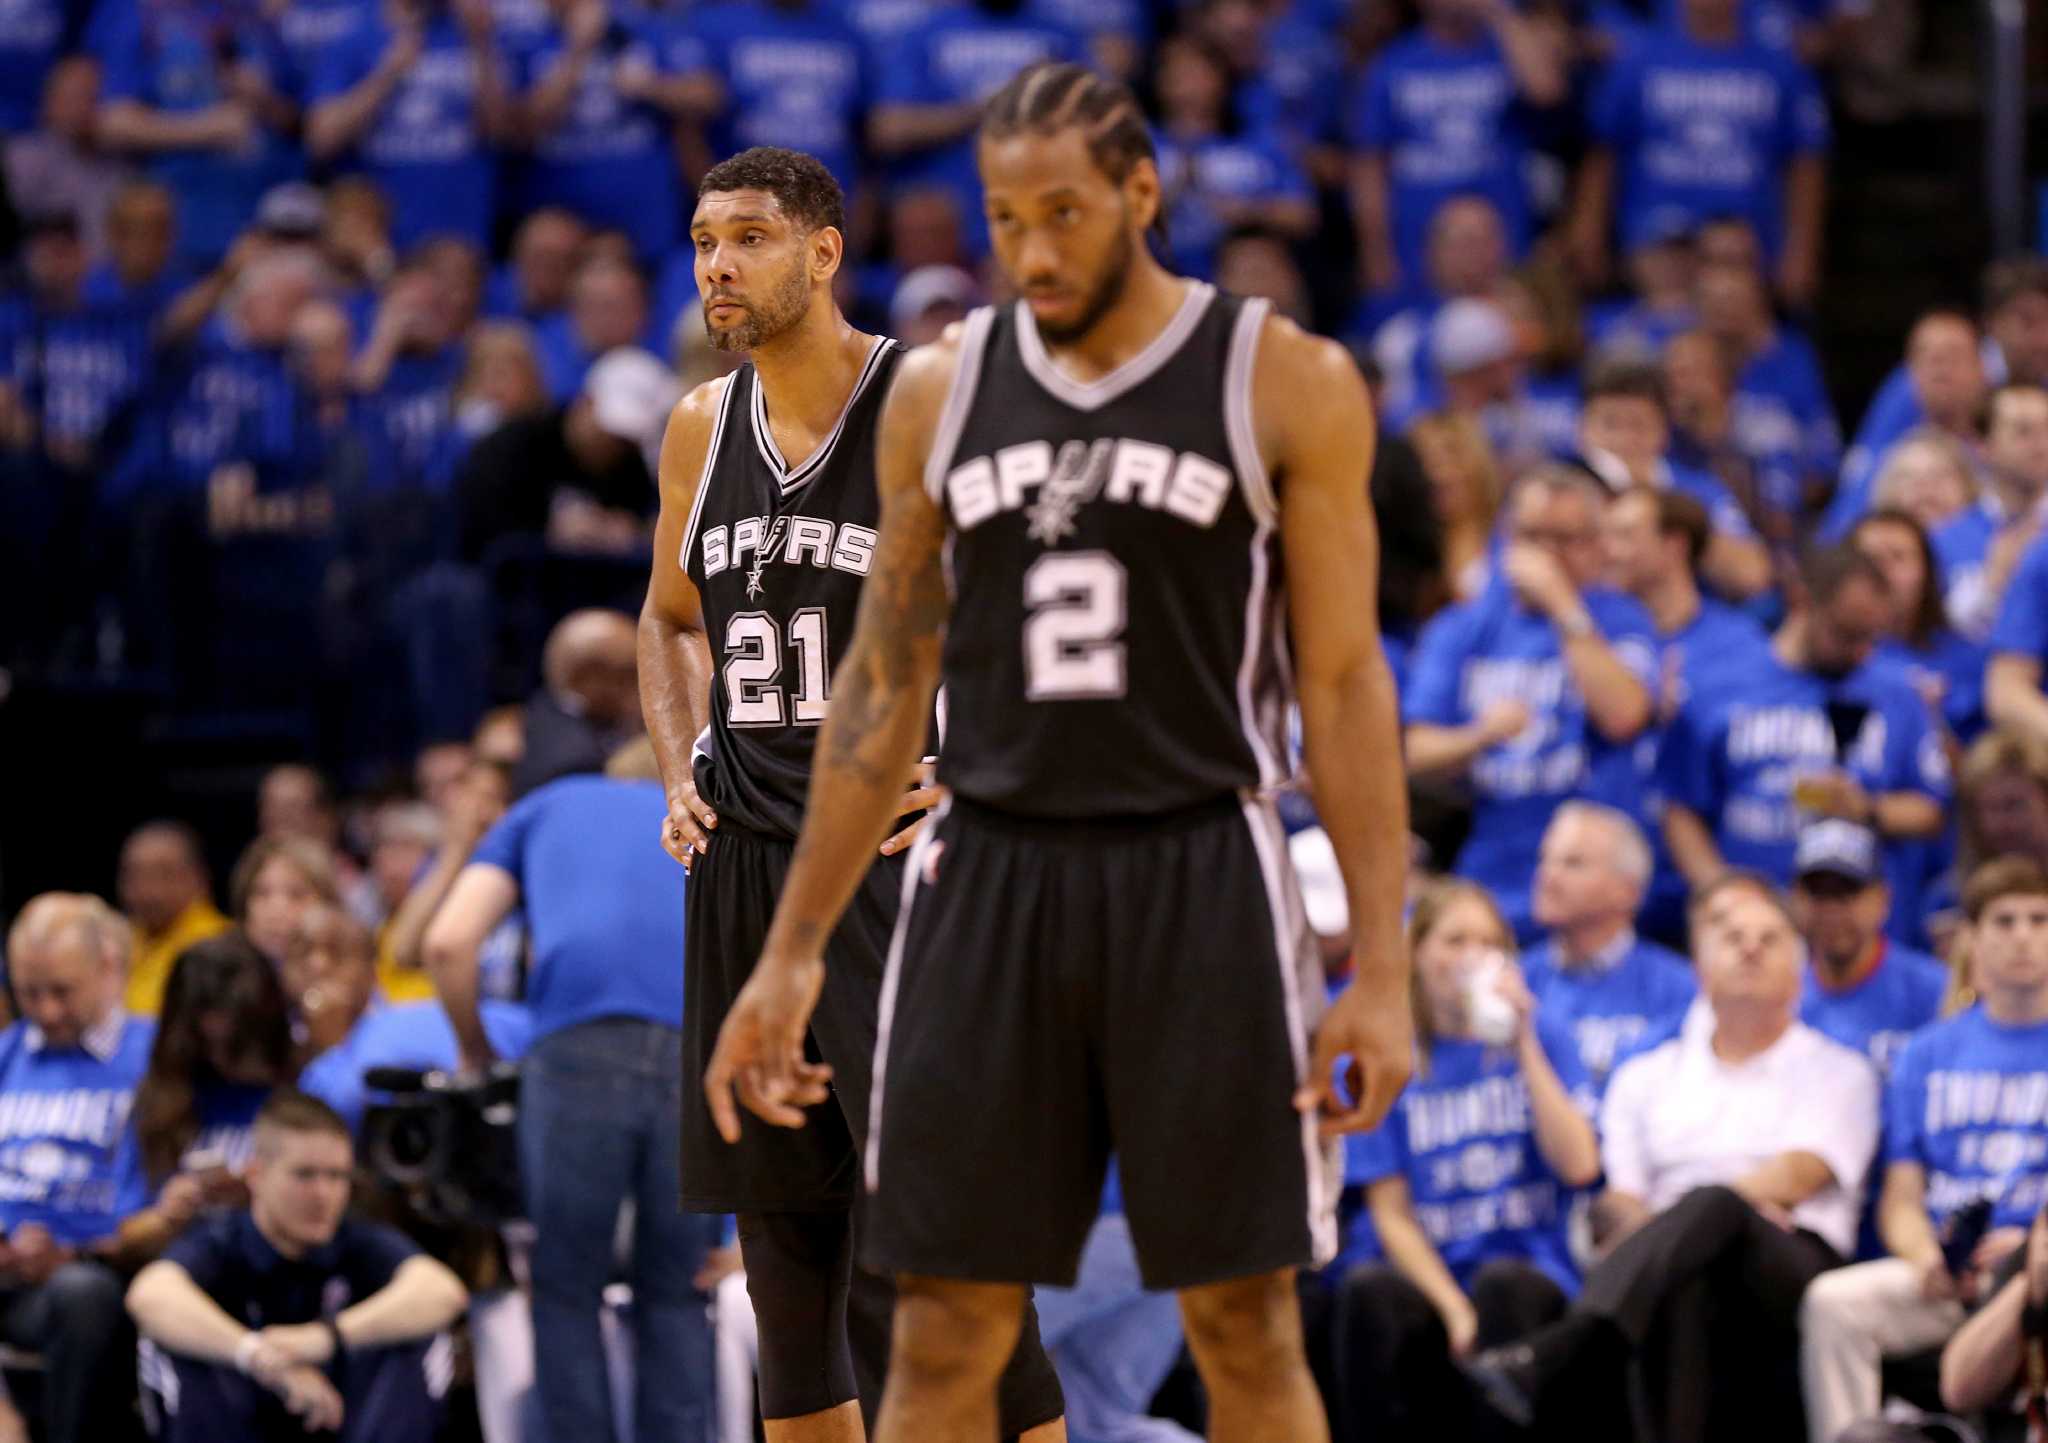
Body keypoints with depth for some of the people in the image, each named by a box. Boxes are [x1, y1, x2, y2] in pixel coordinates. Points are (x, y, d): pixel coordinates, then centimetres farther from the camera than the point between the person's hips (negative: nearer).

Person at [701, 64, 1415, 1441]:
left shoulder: (1288, 385, -2)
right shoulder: (939, 393, 7)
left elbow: (1345, 685, -2)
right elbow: (884, 687, 13)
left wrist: (1382, 970, -8)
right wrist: (794, 950, 10)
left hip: (1198, 877, -3)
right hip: (987, 876, 3)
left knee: (1246, 1325, 0)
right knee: (945, 1332, 1)